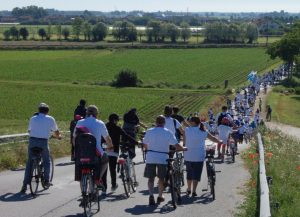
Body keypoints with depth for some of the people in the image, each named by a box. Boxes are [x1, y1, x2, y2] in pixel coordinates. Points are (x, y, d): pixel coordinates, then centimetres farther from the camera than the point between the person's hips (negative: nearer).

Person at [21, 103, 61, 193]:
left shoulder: (33, 118, 13)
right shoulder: (50, 119, 6)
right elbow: (56, 132, 15)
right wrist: (58, 136, 38)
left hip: (32, 141, 2)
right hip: (43, 142, -2)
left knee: (29, 163, 8)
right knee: (46, 161, 19)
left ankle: (25, 185, 2)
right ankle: (46, 181, 18)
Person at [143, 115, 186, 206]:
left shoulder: (149, 131, 1)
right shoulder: (168, 132, -3)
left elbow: (145, 145, 9)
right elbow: (177, 146, -5)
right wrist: (184, 148, 15)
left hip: (150, 158, 1)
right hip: (163, 158, -1)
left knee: (151, 178, 7)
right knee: (161, 178, 15)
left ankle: (151, 195, -11)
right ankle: (160, 196, 24)